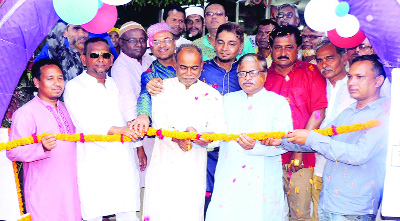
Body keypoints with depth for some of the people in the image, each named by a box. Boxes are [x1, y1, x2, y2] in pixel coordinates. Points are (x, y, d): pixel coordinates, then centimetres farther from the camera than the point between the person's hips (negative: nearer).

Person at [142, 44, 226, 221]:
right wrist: (177, 137, -27)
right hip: (164, 164, 0)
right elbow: (159, 123, -7)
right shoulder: (162, 88, 3)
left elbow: (219, 129, -2)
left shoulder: (212, 95, 5)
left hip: (194, 167, 0)